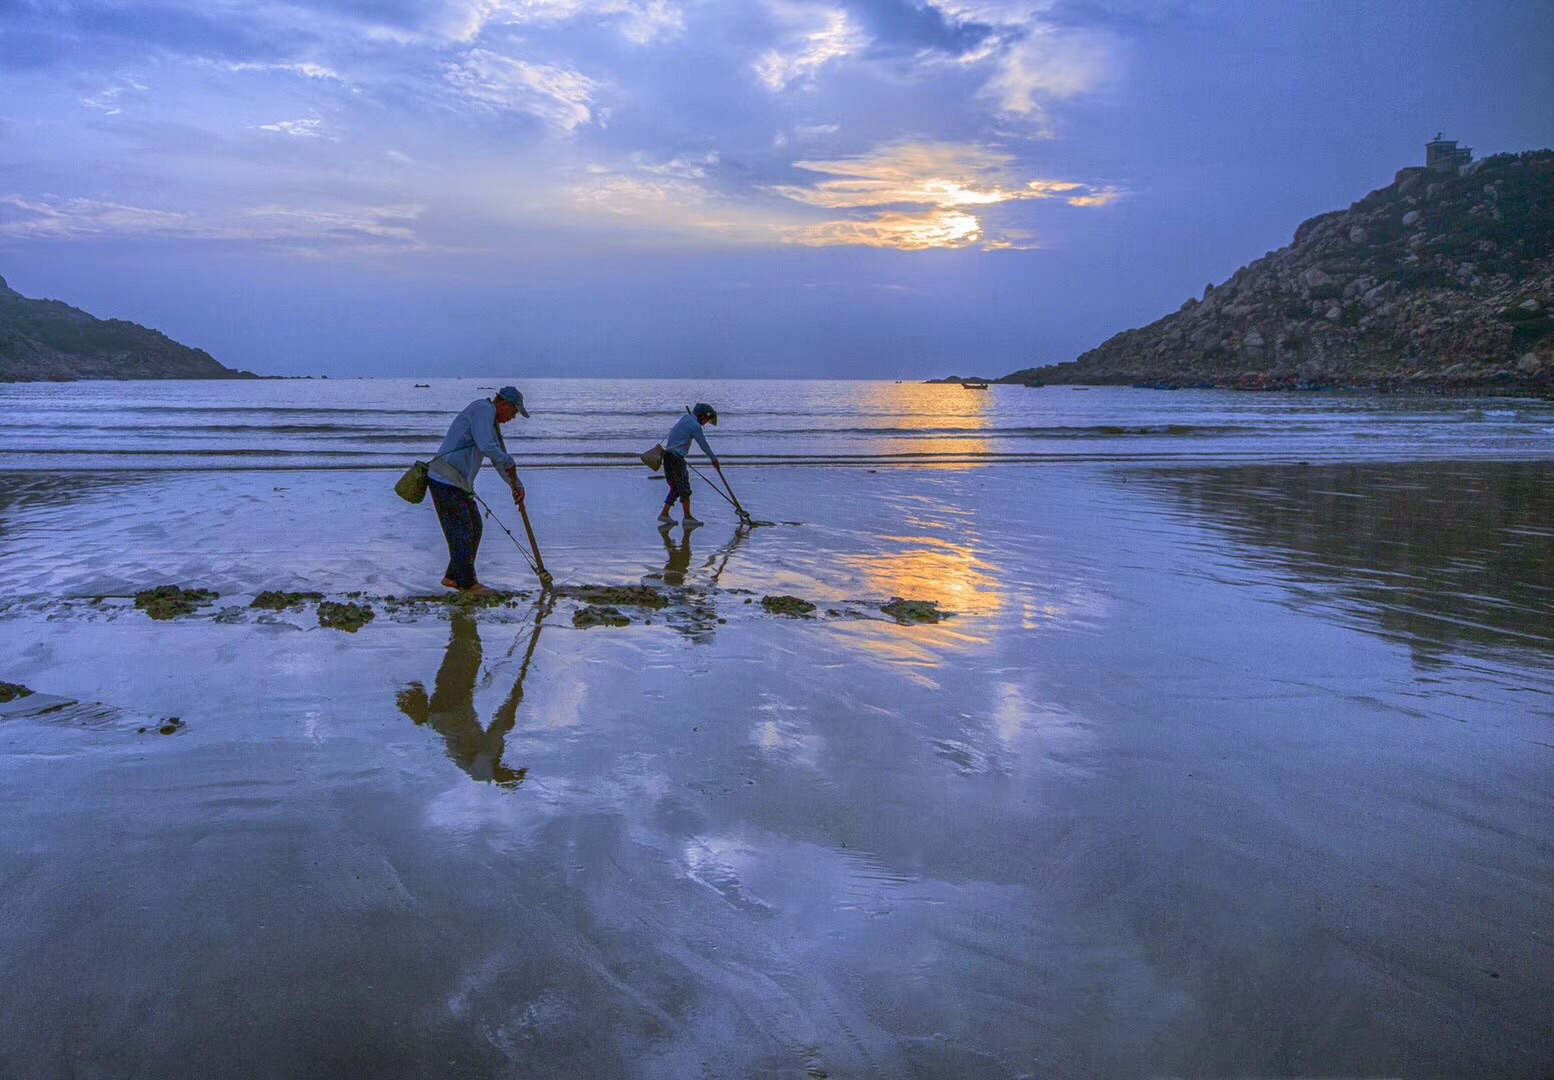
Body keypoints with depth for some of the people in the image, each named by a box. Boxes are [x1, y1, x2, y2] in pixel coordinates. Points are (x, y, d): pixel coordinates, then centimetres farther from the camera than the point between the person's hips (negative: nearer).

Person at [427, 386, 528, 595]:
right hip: (445, 481, -10)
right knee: (461, 530, -6)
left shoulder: (491, 420, 20)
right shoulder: (482, 409, -12)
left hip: (459, 484, 10)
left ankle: (453, 577, 22)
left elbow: (500, 457, 24)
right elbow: (487, 447, -25)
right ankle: (468, 584, 1)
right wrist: (510, 463, -10)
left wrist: (517, 485, 17)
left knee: (474, 527, 14)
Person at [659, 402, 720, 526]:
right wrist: (714, 459, 7)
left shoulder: (685, 418, 16)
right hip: (676, 458, -9)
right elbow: (704, 445, -5)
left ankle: (664, 513, 15)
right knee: (684, 488, -2)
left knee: (676, 487, 15)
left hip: (668, 455, 9)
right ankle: (688, 518, 2)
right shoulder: (695, 425, -11)